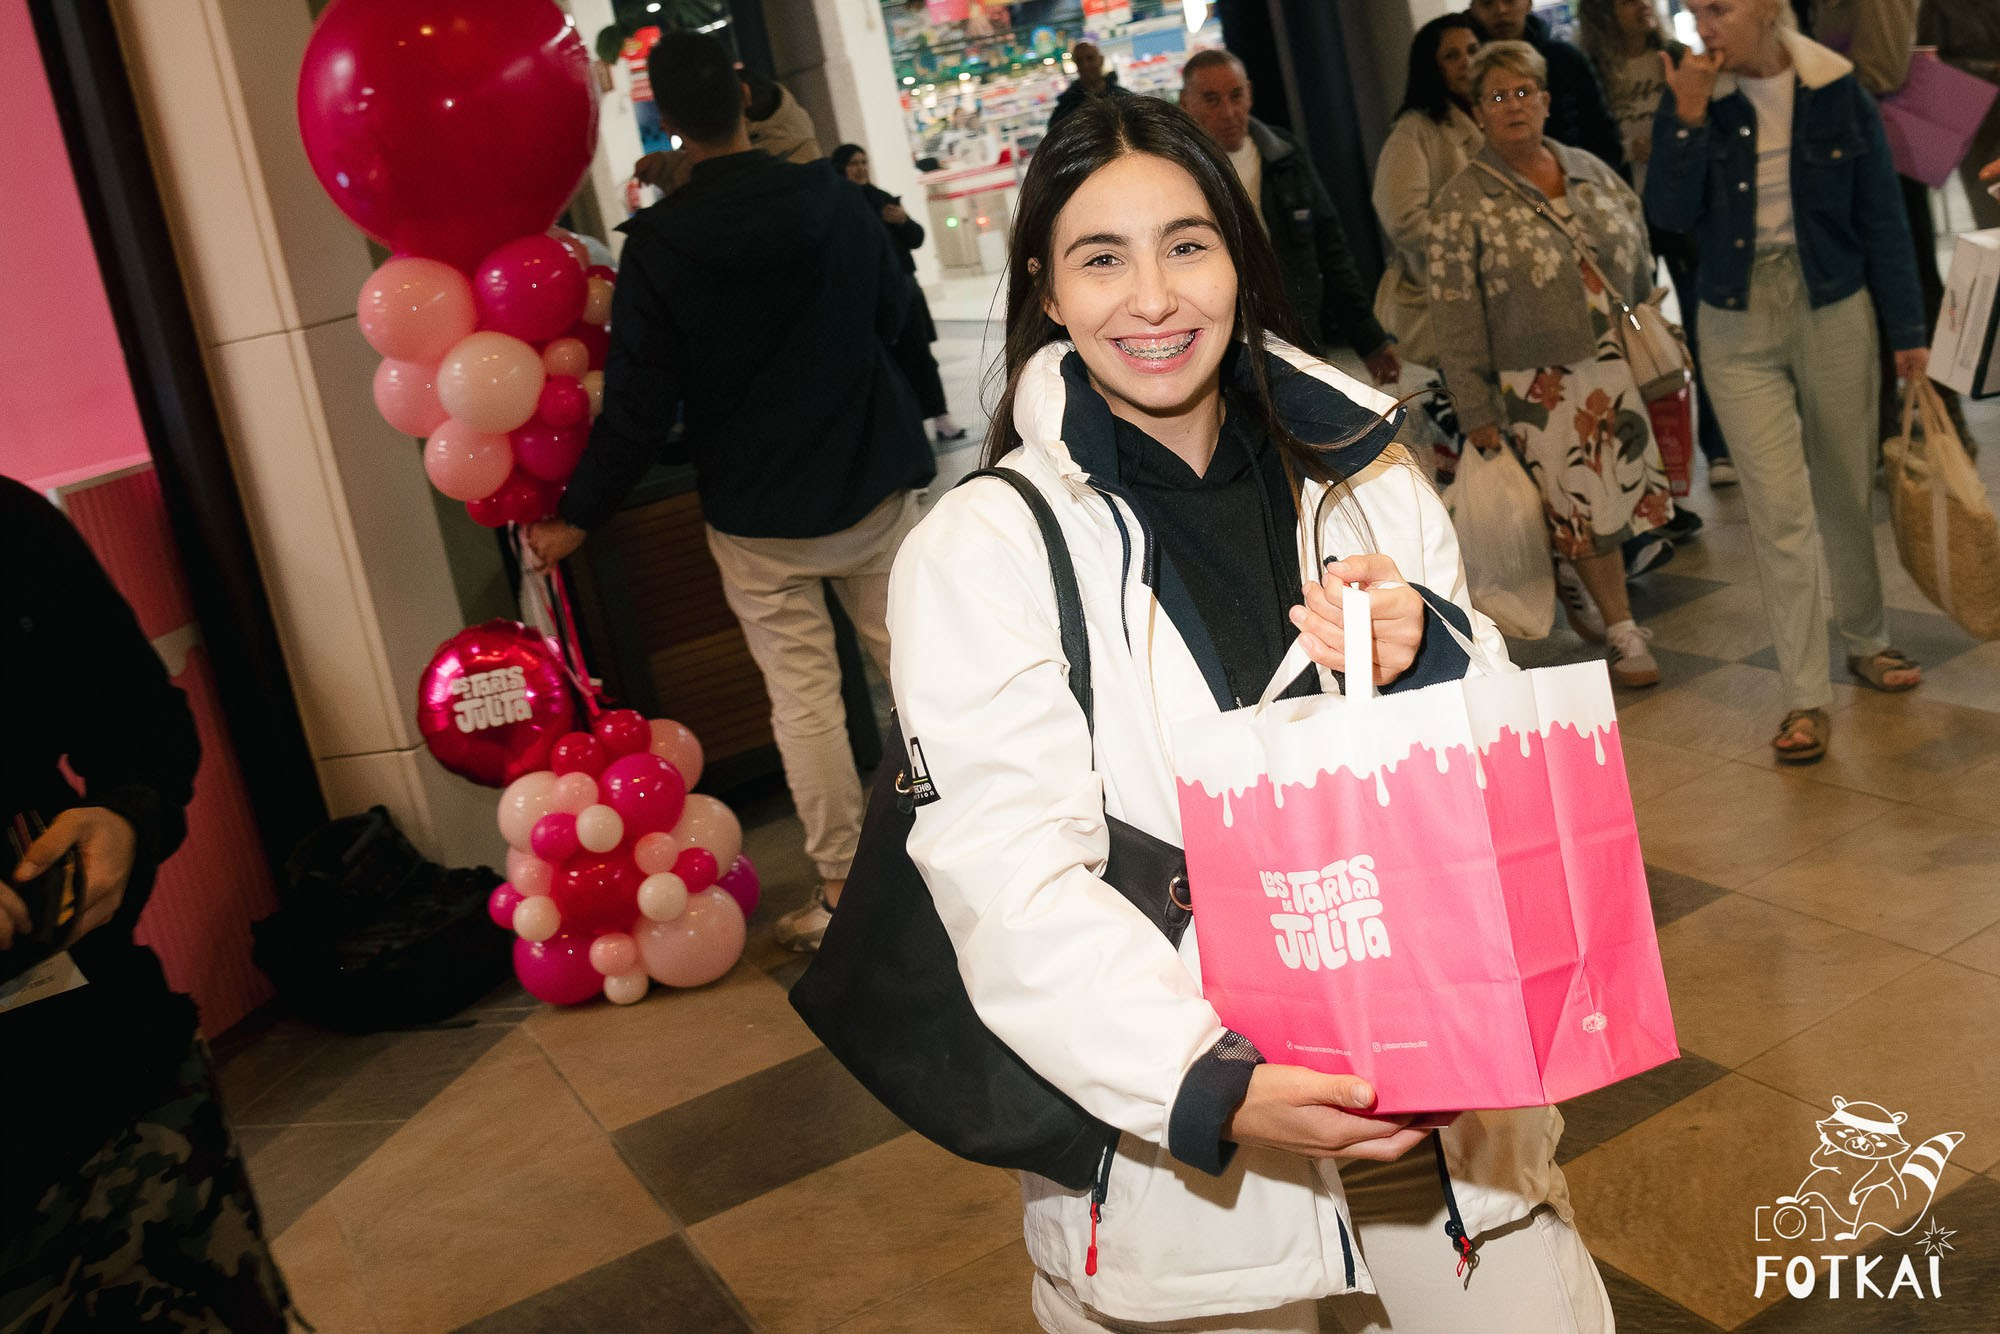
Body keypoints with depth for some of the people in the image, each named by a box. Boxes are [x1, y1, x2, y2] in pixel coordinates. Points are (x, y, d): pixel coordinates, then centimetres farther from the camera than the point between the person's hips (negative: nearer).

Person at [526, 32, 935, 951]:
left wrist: (576, 517, -1)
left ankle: (840, 886, 10)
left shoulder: (658, 246, -12)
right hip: (872, 486, 3)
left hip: (756, 514, -3)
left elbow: (639, 408, -11)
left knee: (802, 695, 4)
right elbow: (893, 314, 13)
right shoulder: (838, 203, -3)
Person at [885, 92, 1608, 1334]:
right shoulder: (979, 550, -8)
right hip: (1177, 1150, -3)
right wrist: (1210, 1088, -28)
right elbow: (1012, 885, -15)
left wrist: (1426, 662, -15)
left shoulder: (1369, 483, 3)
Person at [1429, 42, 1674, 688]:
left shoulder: (1592, 171, 7)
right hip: (1542, 388, -4)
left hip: (1620, 368, 4)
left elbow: (1639, 258, 14)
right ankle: (1622, 632, 17)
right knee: (1584, 511, 1)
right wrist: (1476, 412, -9)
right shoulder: (1463, 204, -7)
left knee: (1622, 495, 10)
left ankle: (1592, 594, 32)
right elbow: (1456, 319, -8)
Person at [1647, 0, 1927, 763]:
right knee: (1778, 505, -5)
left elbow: (1881, 214, 0)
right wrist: (1687, 117, -20)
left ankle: (1865, 640, 36)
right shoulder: (1694, 94, -3)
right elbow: (1670, 213, -11)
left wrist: (1907, 327, 0)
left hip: (1833, 307, 0)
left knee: (1846, 491, 12)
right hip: (1739, 324, 0)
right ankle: (1806, 696, 1)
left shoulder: (1836, 89, -4)